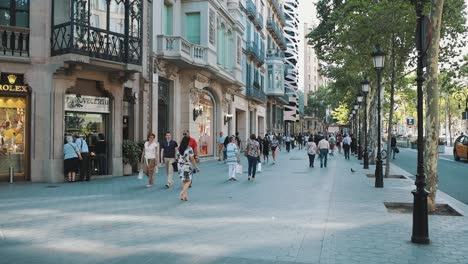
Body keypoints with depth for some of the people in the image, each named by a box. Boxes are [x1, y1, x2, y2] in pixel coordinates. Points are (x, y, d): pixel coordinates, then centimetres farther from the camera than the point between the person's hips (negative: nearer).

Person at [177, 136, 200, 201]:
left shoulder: (179, 149, 2)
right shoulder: (189, 149, -14)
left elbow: (177, 158, 7)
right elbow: (192, 159, -12)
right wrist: (196, 167, -3)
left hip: (180, 165, 5)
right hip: (187, 166, -5)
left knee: (184, 181, 16)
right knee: (188, 181, 5)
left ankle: (184, 195, 18)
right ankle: (183, 192, -16)